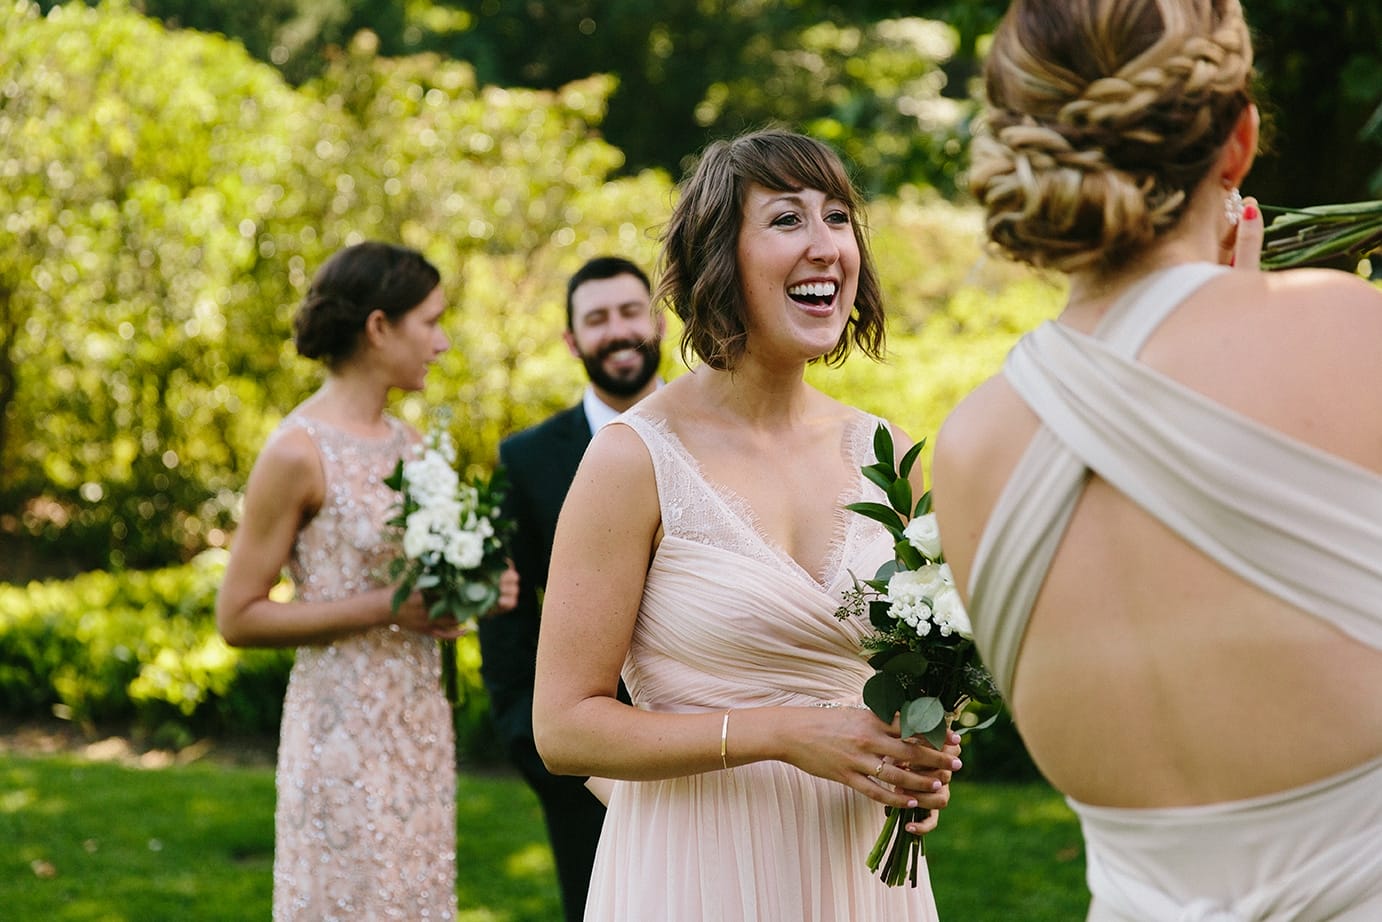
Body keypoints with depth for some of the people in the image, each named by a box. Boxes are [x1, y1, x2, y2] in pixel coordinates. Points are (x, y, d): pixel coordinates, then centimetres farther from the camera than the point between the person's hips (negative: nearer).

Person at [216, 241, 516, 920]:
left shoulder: (406, 441, 9)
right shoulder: (299, 451, -13)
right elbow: (238, 617, -13)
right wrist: (385, 609, -18)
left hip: (419, 727, 7)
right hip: (345, 730, -7)